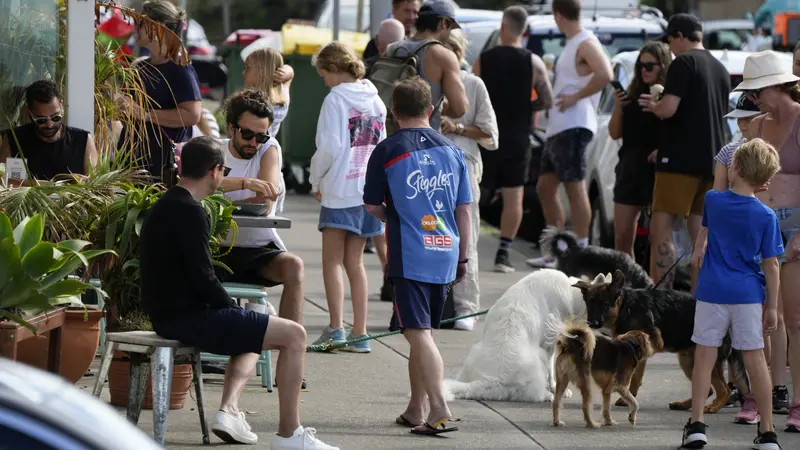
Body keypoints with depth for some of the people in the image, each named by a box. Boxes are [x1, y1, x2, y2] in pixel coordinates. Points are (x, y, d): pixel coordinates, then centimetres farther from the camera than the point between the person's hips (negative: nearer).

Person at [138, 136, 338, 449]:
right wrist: (234, 309, -5)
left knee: (253, 330, 32)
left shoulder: (166, 206, 15)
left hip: (169, 314, 11)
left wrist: (231, 310, 13)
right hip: (188, 318, -11)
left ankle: (229, 409, 14)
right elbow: (203, 279, -21)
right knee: (293, 334, -8)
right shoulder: (190, 212, -18)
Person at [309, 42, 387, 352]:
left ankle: (336, 329, -8)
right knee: (355, 261, 12)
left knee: (332, 261, 0)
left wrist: (316, 181, -1)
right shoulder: (375, 100, 10)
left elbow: (328, 148, -15)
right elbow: (381, 145, 13)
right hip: (369, 190, 6)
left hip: (340, 190, -6)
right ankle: (360, 333, 10)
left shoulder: (336, 99, -11)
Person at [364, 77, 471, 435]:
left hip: (409, 255, -5)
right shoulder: (452, 151, 7)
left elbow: (372, 206, 3)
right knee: (423, 333, 16)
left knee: (419, 334, -8)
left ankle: (440, 410, -21)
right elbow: (464, 210, 10)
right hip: (444, 256, 5)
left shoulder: (386, 151, -5)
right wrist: (463, 258, 17)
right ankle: (415, 411, 21)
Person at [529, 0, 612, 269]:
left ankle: (582, 251, -8)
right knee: (545, 187, 13)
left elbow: (604, 75, -27)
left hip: (573, 127, -11)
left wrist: (575, 97, -20)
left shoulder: (586, 43, -11)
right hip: (558, 127, 11)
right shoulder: (572, 44, 20)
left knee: (574, 187, -10)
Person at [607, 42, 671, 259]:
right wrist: (618, 108, -3)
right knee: (622, 237, 5)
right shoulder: (632, 95, 12)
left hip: (658, 169, -6)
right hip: (631, 169, 6)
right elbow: (615, 133, 13)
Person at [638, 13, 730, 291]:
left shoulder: (683, 63, -8)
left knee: (661, 232, -8)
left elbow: (668, 109, -19)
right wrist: (660, 104, 27)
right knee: (700, 236, 10)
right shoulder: (721, 70, 16)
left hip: (681, 160, -8)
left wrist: (653, 105, 3)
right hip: (712, 162, 8)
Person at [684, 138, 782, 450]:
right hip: (749, 295, -1)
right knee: (755, 359, 5)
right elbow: (771, 266, -5)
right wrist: (772, 307, 4)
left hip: (712, 292, 1)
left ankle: (696, 424, 4)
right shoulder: (766, 217, -7)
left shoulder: (712, 200, -1)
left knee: (705, 357, 7)